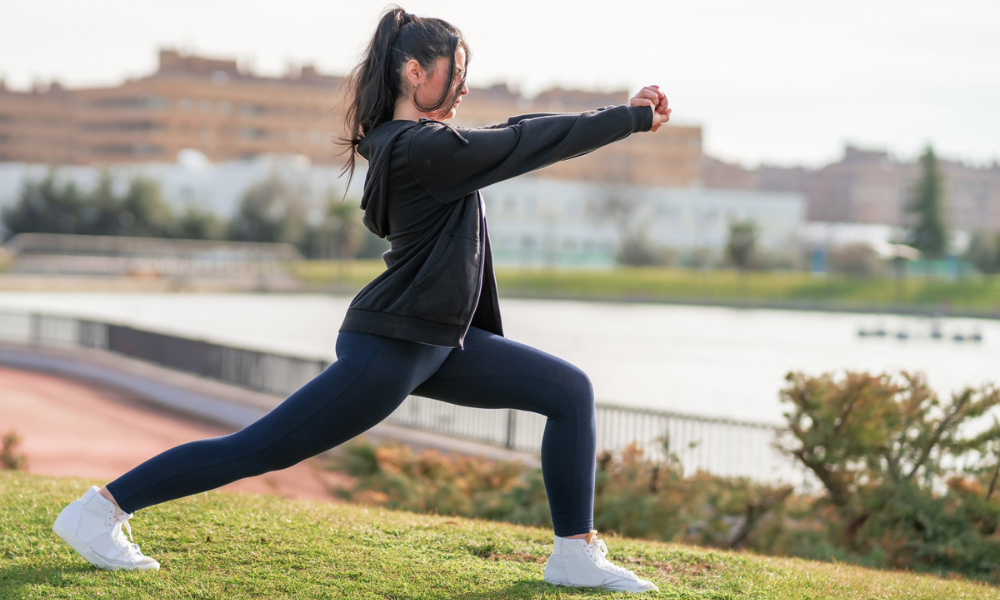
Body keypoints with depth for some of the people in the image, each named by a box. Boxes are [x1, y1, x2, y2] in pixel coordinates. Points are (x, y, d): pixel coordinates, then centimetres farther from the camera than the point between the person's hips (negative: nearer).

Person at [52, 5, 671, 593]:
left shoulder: (415, 139, 10)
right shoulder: (421, 149, -19)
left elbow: (519, 133, 16)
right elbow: (533, 143, -16)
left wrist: (625, 113, 11)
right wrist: (632, 119, -6)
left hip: (440, 343, 10)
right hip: (389, 344, -10)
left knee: (571, 391, 7)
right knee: (259, 449, -7)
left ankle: (576, 555, 10)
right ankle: (100, 508, 2)